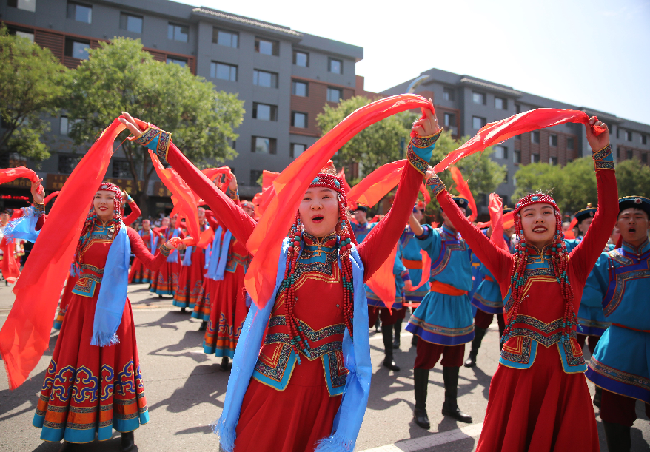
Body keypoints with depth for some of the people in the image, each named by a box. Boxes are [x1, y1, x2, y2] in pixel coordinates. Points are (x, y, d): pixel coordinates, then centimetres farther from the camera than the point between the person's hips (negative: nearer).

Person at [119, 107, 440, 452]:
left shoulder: (354, 262, -1)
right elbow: (220, 204, -6)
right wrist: (161, 145, -7)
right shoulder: (277, 252, -3)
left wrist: (420, 152, -20)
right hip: (271, 389, 0)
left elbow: (397, 216, -11)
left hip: (326, 395, 1)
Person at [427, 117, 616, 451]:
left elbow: (607, 215, -6)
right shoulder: (508, 266, 1)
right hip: (518, 370, -1)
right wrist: (438, 189, 1)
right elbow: (466, 229, -1)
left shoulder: (575, 265, 2)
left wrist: (602, 154, -11)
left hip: (564, 372, 1)